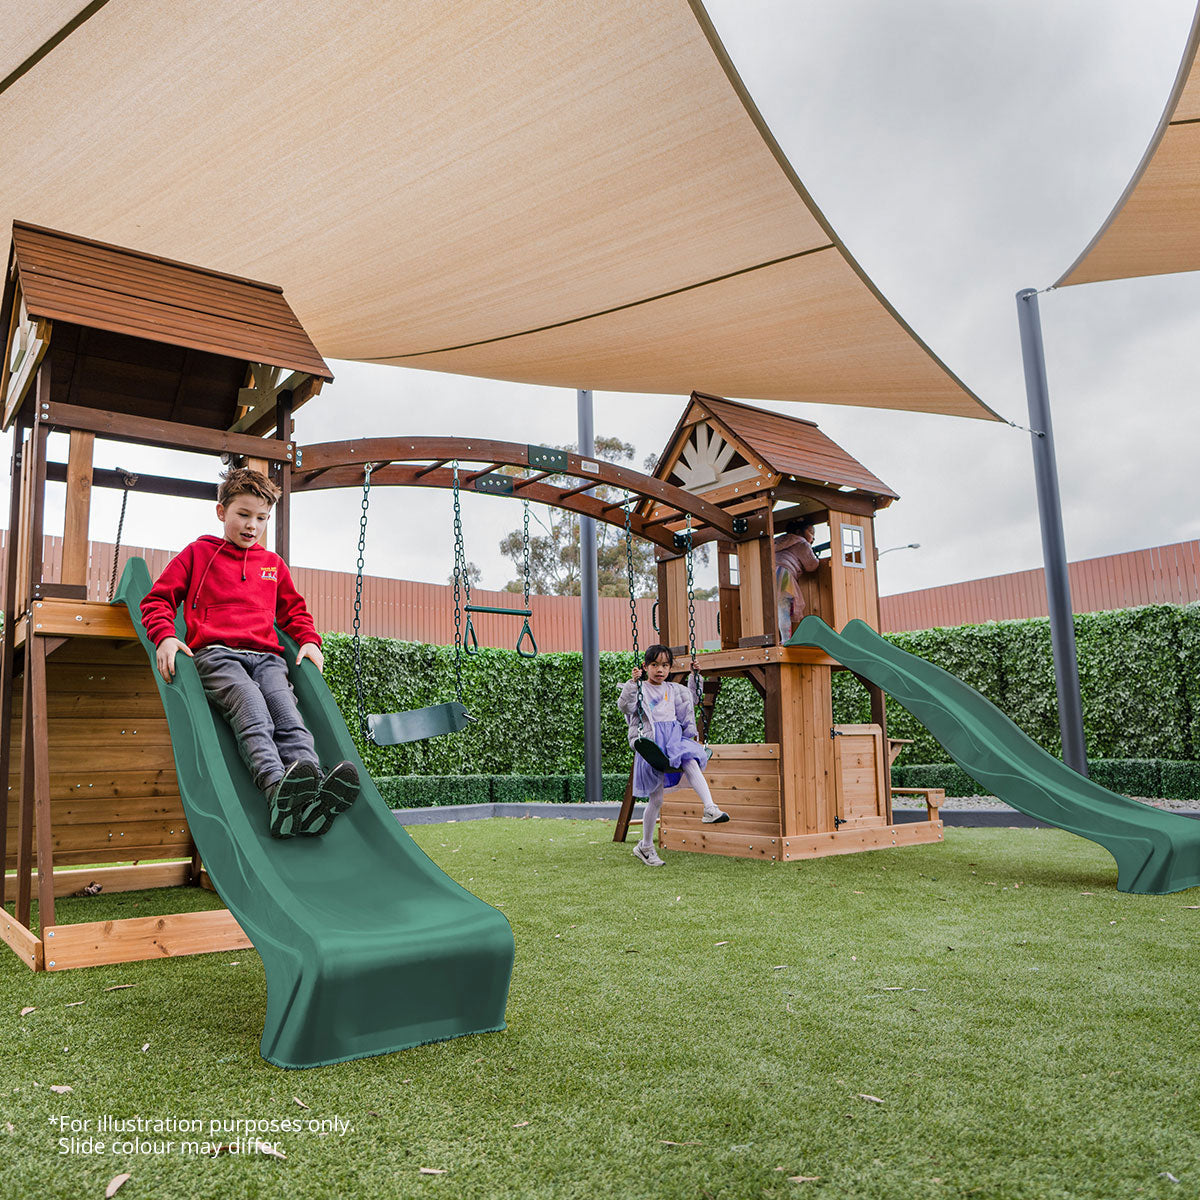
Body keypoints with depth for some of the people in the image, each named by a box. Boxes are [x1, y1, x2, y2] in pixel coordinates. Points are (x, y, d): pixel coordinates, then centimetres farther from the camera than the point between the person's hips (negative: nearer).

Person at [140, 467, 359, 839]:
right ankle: (278, 791, -58)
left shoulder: (273, 564, 30)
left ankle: (315, 795, -53)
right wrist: (164, 636, -5)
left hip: (266, 657, 3)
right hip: (216, 653, -3)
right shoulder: (198, 553, 19)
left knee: (287, 712, -29)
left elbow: (293, 610, 40)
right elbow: (157, 599, 16)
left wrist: (309, 640, 18)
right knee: (252, 710, -35)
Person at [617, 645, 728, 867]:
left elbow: (691, 698, 31)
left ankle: (710, 809, -40)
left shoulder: (673, 690, 17)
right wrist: (633, 682, -26)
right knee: (655, 800, 0)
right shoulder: (640, 689, 1)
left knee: (691, 763, -32)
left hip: (674, 741, 4)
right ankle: (645, 846, 16)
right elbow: (625, 706, -16)